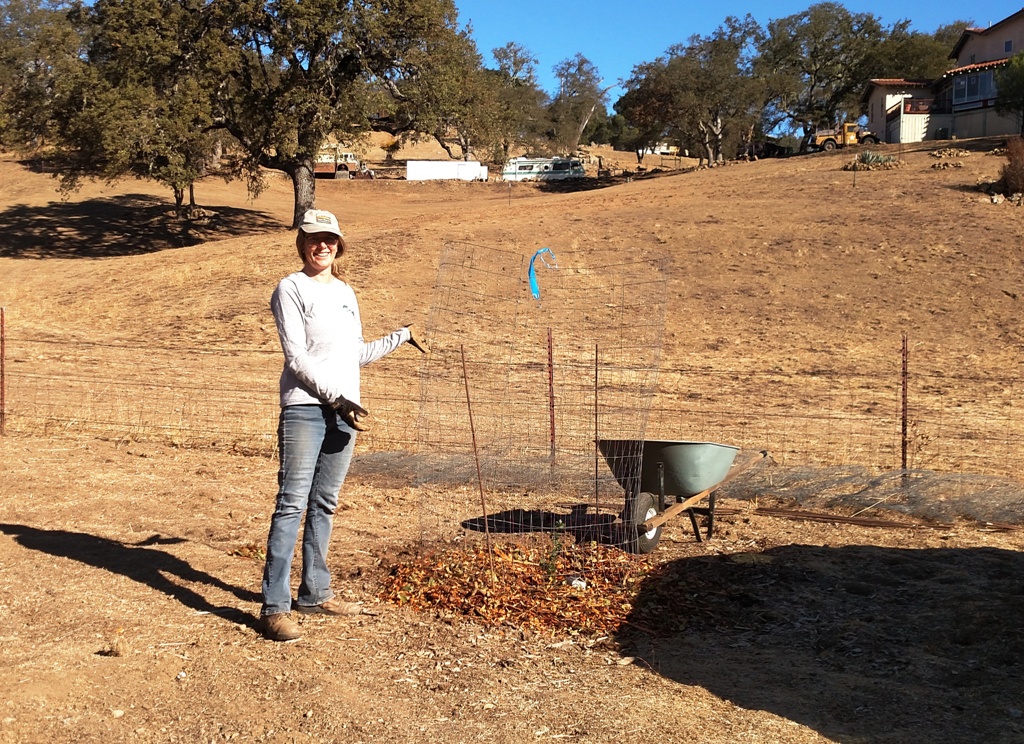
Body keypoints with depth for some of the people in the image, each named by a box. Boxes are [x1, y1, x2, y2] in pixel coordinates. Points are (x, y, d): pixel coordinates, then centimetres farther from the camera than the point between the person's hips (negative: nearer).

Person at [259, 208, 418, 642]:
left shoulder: (345, 292, 18)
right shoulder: (292, 288, -2)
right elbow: (296, 357, -10)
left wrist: (402, 337, 28)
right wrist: (334, 397, -17)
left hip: (344, 409, 7)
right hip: (305, 408, -7)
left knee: (324, 504, 11)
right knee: (292, 503, -9)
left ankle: (314, 594, 19)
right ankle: (274, 606, -8)